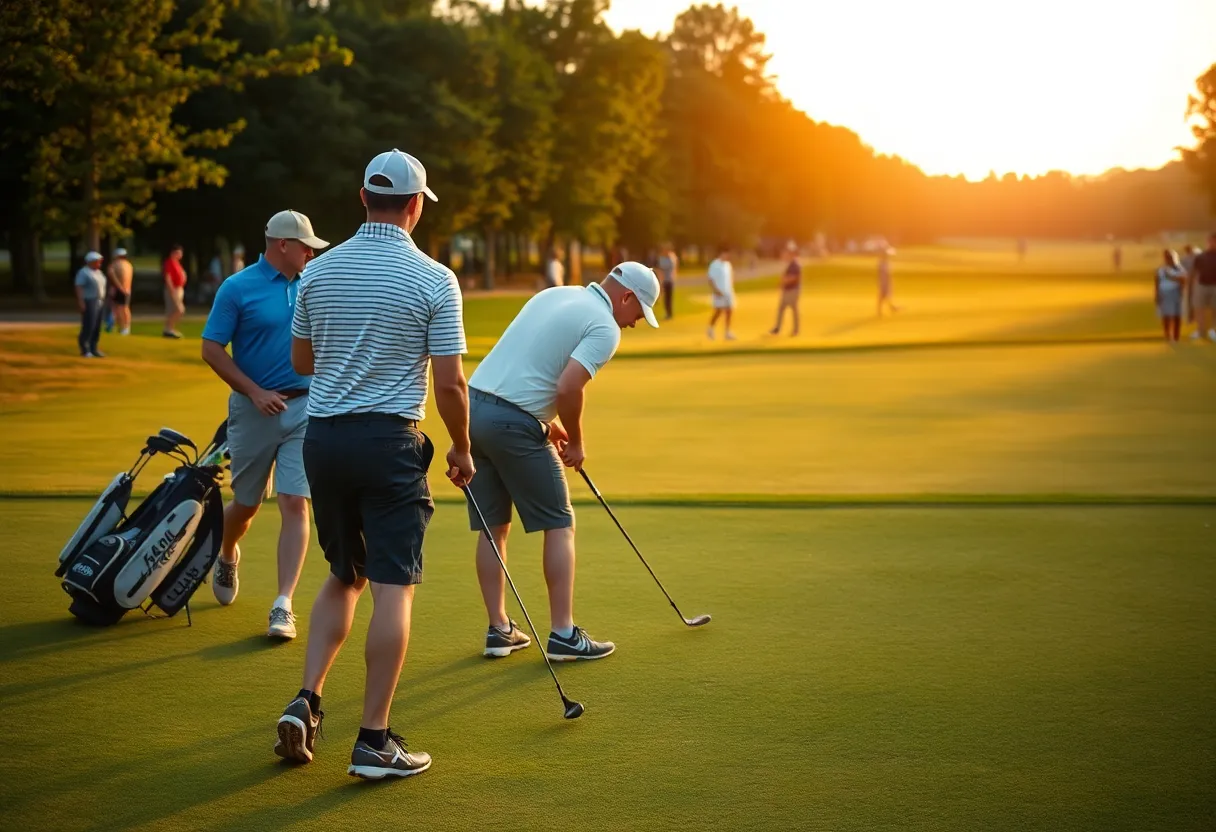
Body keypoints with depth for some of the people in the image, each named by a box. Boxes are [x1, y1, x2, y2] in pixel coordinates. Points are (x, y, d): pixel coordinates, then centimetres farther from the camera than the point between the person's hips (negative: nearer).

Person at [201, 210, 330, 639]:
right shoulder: (237, 288, -6)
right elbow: (212, 349, -7)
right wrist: (255, 392, -13)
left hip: (305, 408, 2)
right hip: (255, 408, -2)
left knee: (295, 503, -9)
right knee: (246, 504, 11)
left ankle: (283, 606, -10)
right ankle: (227, 557, 45)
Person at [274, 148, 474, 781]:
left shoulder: (318, 270, 4)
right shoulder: (432, 279, -9)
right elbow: (449, 382, -9)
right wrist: (462, 449, 6)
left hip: (323, 437, 5)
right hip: (390, 440, -5)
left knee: (344, 575, 20)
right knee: (392, 587, -1)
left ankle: (306, 702, 8)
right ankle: (374, 740, -2)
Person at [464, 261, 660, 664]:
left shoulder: (553, 295, 20)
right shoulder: (605, 327, -6)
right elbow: (568, 388, -18)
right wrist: (576, 443, -1)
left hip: (473, 405, 8)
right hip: (514, 423, -8)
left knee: (493, 527, 13)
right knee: (559, 525, 3)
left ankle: (499, 630, 16)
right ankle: (563, 634, 1)